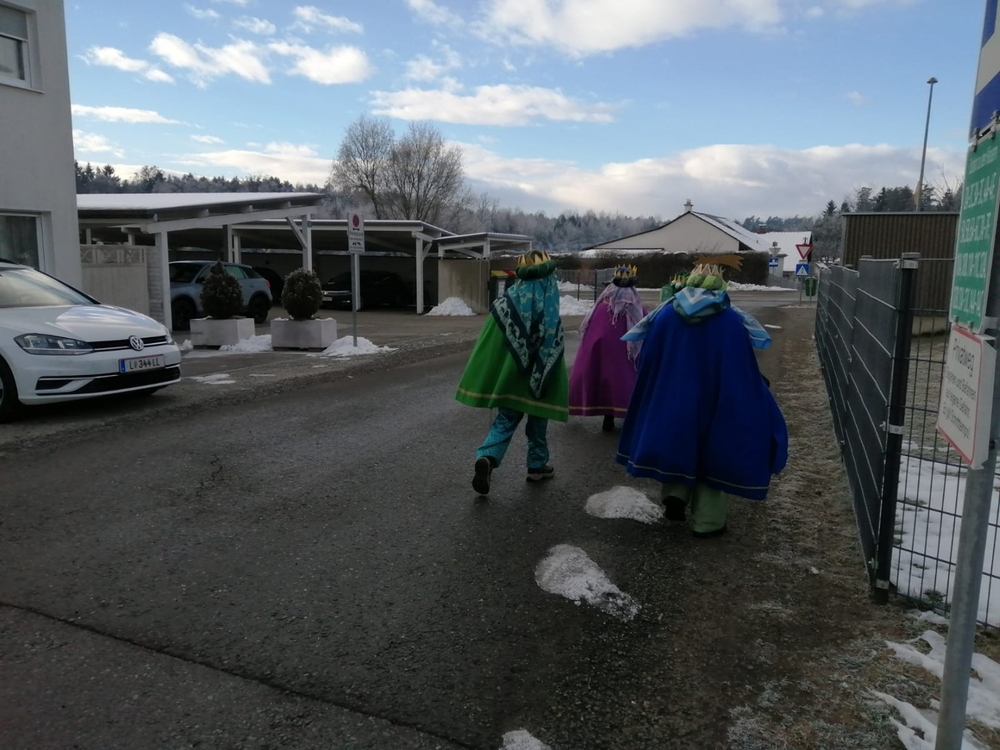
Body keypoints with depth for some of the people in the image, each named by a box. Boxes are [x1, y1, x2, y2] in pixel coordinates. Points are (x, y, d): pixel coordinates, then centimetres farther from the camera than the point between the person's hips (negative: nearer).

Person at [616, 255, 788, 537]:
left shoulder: (664, 315, -3)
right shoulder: (733, 320, -8)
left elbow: (646, 362, 1)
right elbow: (745, 369, -6)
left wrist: (653, 401, 14)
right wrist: (757, 395, 10)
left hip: (671, 402, 2)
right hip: (719, 403, -2)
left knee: (678, 440, 25)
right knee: (715, 451, 11)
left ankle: (675, 493, 5)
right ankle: (707, 521, 16)